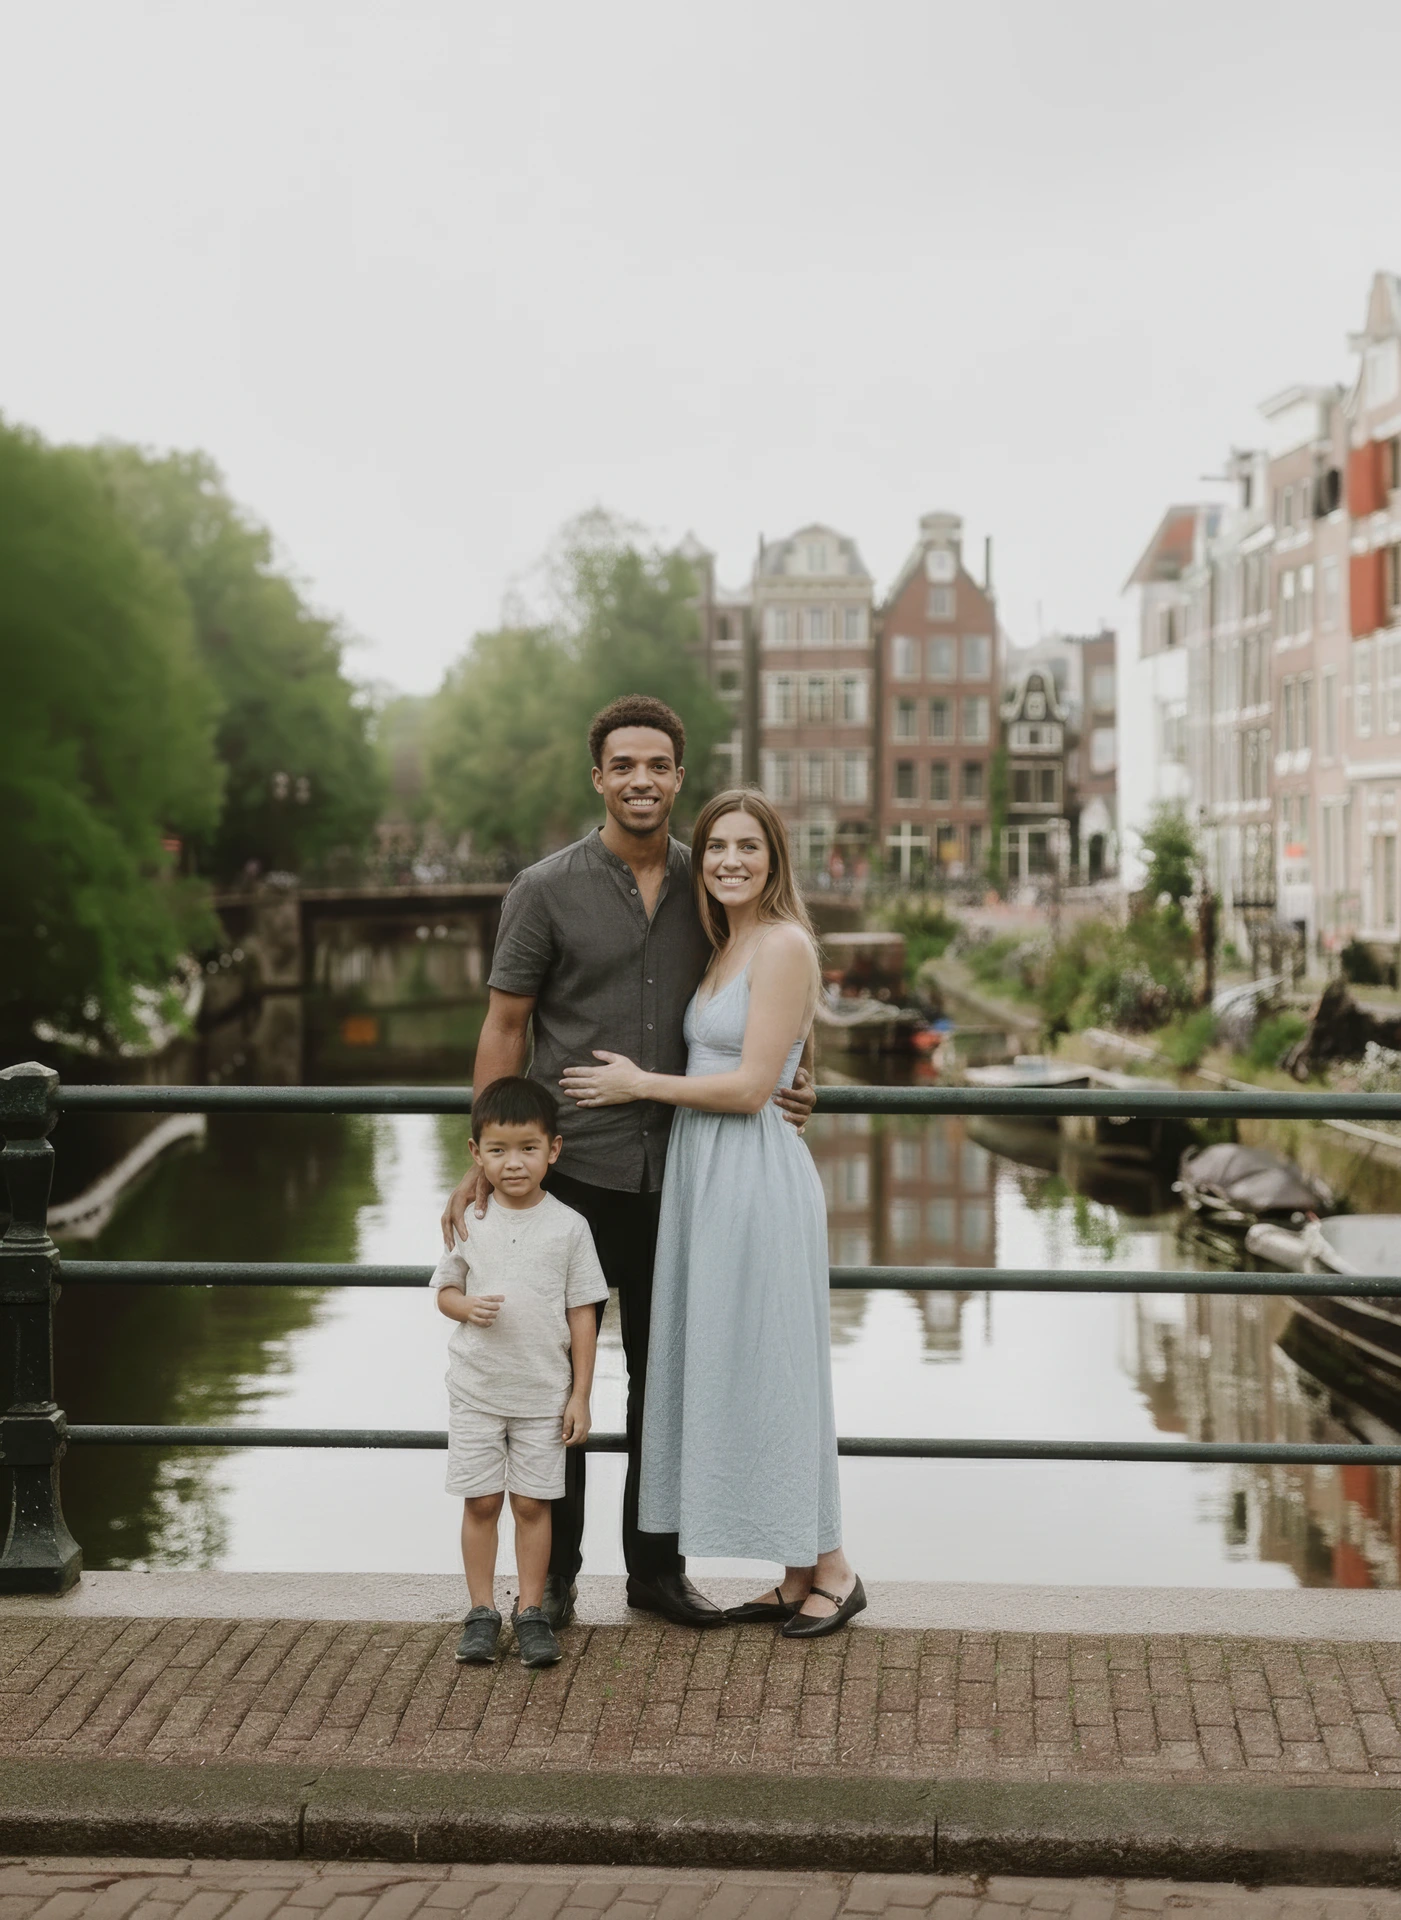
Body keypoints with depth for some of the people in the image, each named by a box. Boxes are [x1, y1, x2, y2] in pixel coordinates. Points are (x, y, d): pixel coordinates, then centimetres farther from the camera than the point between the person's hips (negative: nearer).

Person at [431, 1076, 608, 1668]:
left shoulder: (568, 1226, -5)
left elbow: (583, 1313, -1)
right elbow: (444, 1288, 9)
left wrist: (580, 1395, -2)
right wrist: (468, 1306, -16)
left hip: (544, 1393, -1)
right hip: (476, 1391, 1)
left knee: (532, 1503, 4)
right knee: (480, 1502, 5)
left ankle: (530, 1612, 14)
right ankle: (482, 1612, 15)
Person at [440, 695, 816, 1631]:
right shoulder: (547, 889, -6)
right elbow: (505, 1029, -3)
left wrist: (784, 1084, 1)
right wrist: (487, 1160, -7)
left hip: (675, 1169, 4)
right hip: (573, 1168, -4)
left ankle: (657, 1564, 24)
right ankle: (552, 1574, 17)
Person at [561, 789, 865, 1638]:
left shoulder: (784, 944, -12)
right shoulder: (728, 946, 15)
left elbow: (750, 1087, -16)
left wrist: (639, 1085, -8)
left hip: (756, 1177, -9)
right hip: (707, 1176, 9)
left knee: (772, 1370, -2)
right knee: (731, 1372, 10)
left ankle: (833, 1570, 12)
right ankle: (798, 1579, 18)